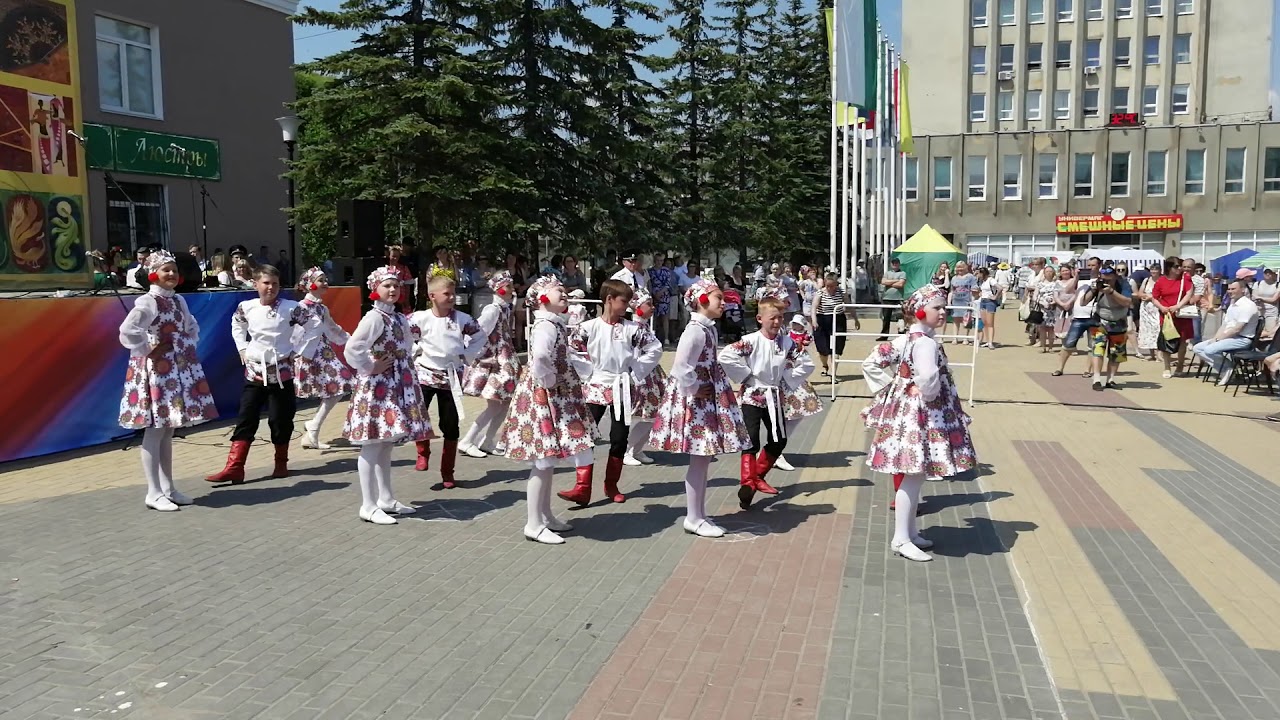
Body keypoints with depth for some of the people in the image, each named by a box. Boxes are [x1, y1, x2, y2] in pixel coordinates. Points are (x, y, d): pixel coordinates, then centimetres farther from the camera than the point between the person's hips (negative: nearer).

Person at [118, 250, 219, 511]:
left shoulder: (179, 300, 12)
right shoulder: (147, 302, -13)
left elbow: (191, 327, 27)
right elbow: (127, 331, -26)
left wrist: (188, 347, 12)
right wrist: (146, 350, -14)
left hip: (179, 368, 8)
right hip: (156, 369, -8)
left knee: (168, 430, 12)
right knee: (155, 431, -4)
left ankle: (167, 488, 19)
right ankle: (154, 493, 2)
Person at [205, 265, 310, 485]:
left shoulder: (290, 308, -10)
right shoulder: (246, 308, 1)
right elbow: (236, 324, 21)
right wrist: (242, 349, 10)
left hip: (282, 372, -2)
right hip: (254, 371, 2)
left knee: (281, 420, 4)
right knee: (246, 419, 0)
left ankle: (281, 463, 22)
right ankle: (234, 467, 1)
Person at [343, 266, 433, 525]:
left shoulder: (400, 317, 13)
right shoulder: (374, 317, -14)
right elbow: (352, 349, -26)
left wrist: (407, 372, 12)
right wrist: (370, 368, -15)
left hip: (398, 385, 9)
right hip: (378, 386, -9)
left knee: (387, 444, 15)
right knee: (372, 446, -4)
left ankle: (386, 499, 24)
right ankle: (368, 506, 1)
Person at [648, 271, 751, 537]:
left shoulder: (708, 328, 10)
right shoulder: (696, 330, -20)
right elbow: (680, 368, -27)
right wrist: (693, 391, -16)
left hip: (708, 398, 10)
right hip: (696, 400, -10)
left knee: (704, 459, 15)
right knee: (699, 460, -1)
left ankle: (698, 514, 25)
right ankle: (693, 519, 10)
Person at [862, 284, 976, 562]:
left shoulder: (913, 337, 12)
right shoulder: (926, 342, -20)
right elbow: (928, 378, -36)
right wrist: (930, 397, -17)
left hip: (911, 408, 10)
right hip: (920, 413, -10)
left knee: (915, 475, 17)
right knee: (915, 476, -5)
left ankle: (909, 531, 27)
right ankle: (901, 539, 1)